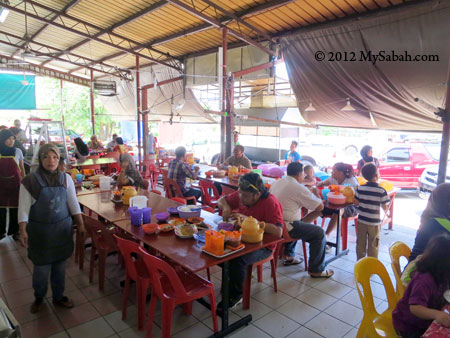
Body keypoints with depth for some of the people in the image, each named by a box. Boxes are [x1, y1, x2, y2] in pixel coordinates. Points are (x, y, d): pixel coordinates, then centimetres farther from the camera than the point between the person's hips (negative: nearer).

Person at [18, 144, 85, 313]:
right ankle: (38, 298, 36)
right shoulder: (30, 181, -10)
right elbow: (24, 208, -9)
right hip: (40, 231, -2)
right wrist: (23, 231, -16)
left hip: (62, 229, 3)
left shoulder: (65, 178, -2)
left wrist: (81, 224, -2)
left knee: (60, 266, 14)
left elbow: (73, 204, 2)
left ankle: (58, 297, 36)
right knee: (41, 268, 8)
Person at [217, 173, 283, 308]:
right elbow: (222, 199, 14)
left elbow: (278, 232, -31)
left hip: (263, 246, -6)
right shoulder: (242, 195, -1)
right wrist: (226, 207, -11)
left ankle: (235, 295, -5)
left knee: (238, 258, -32)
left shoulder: (271, 202, -21)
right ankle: (231, 275, 8)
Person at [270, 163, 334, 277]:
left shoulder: (277, 183, 10)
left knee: (296, 225, 36)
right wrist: (316, 195, 11)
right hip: (285, 227, -9)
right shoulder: (298, 188, -14)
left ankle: (289, 256, 41)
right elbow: (320, 207, -9)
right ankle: (316, 270, 10)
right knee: (319, 233, 0)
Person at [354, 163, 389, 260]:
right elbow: (384, 207, -9)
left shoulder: (360, 188, -7)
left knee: (360, 244, 14)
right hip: (374, 223, -3)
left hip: (361, 221, 3)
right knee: (373, 246, 11)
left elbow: (356, 203, -2)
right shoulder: (381, 191, -14)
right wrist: (386, 210, 13)